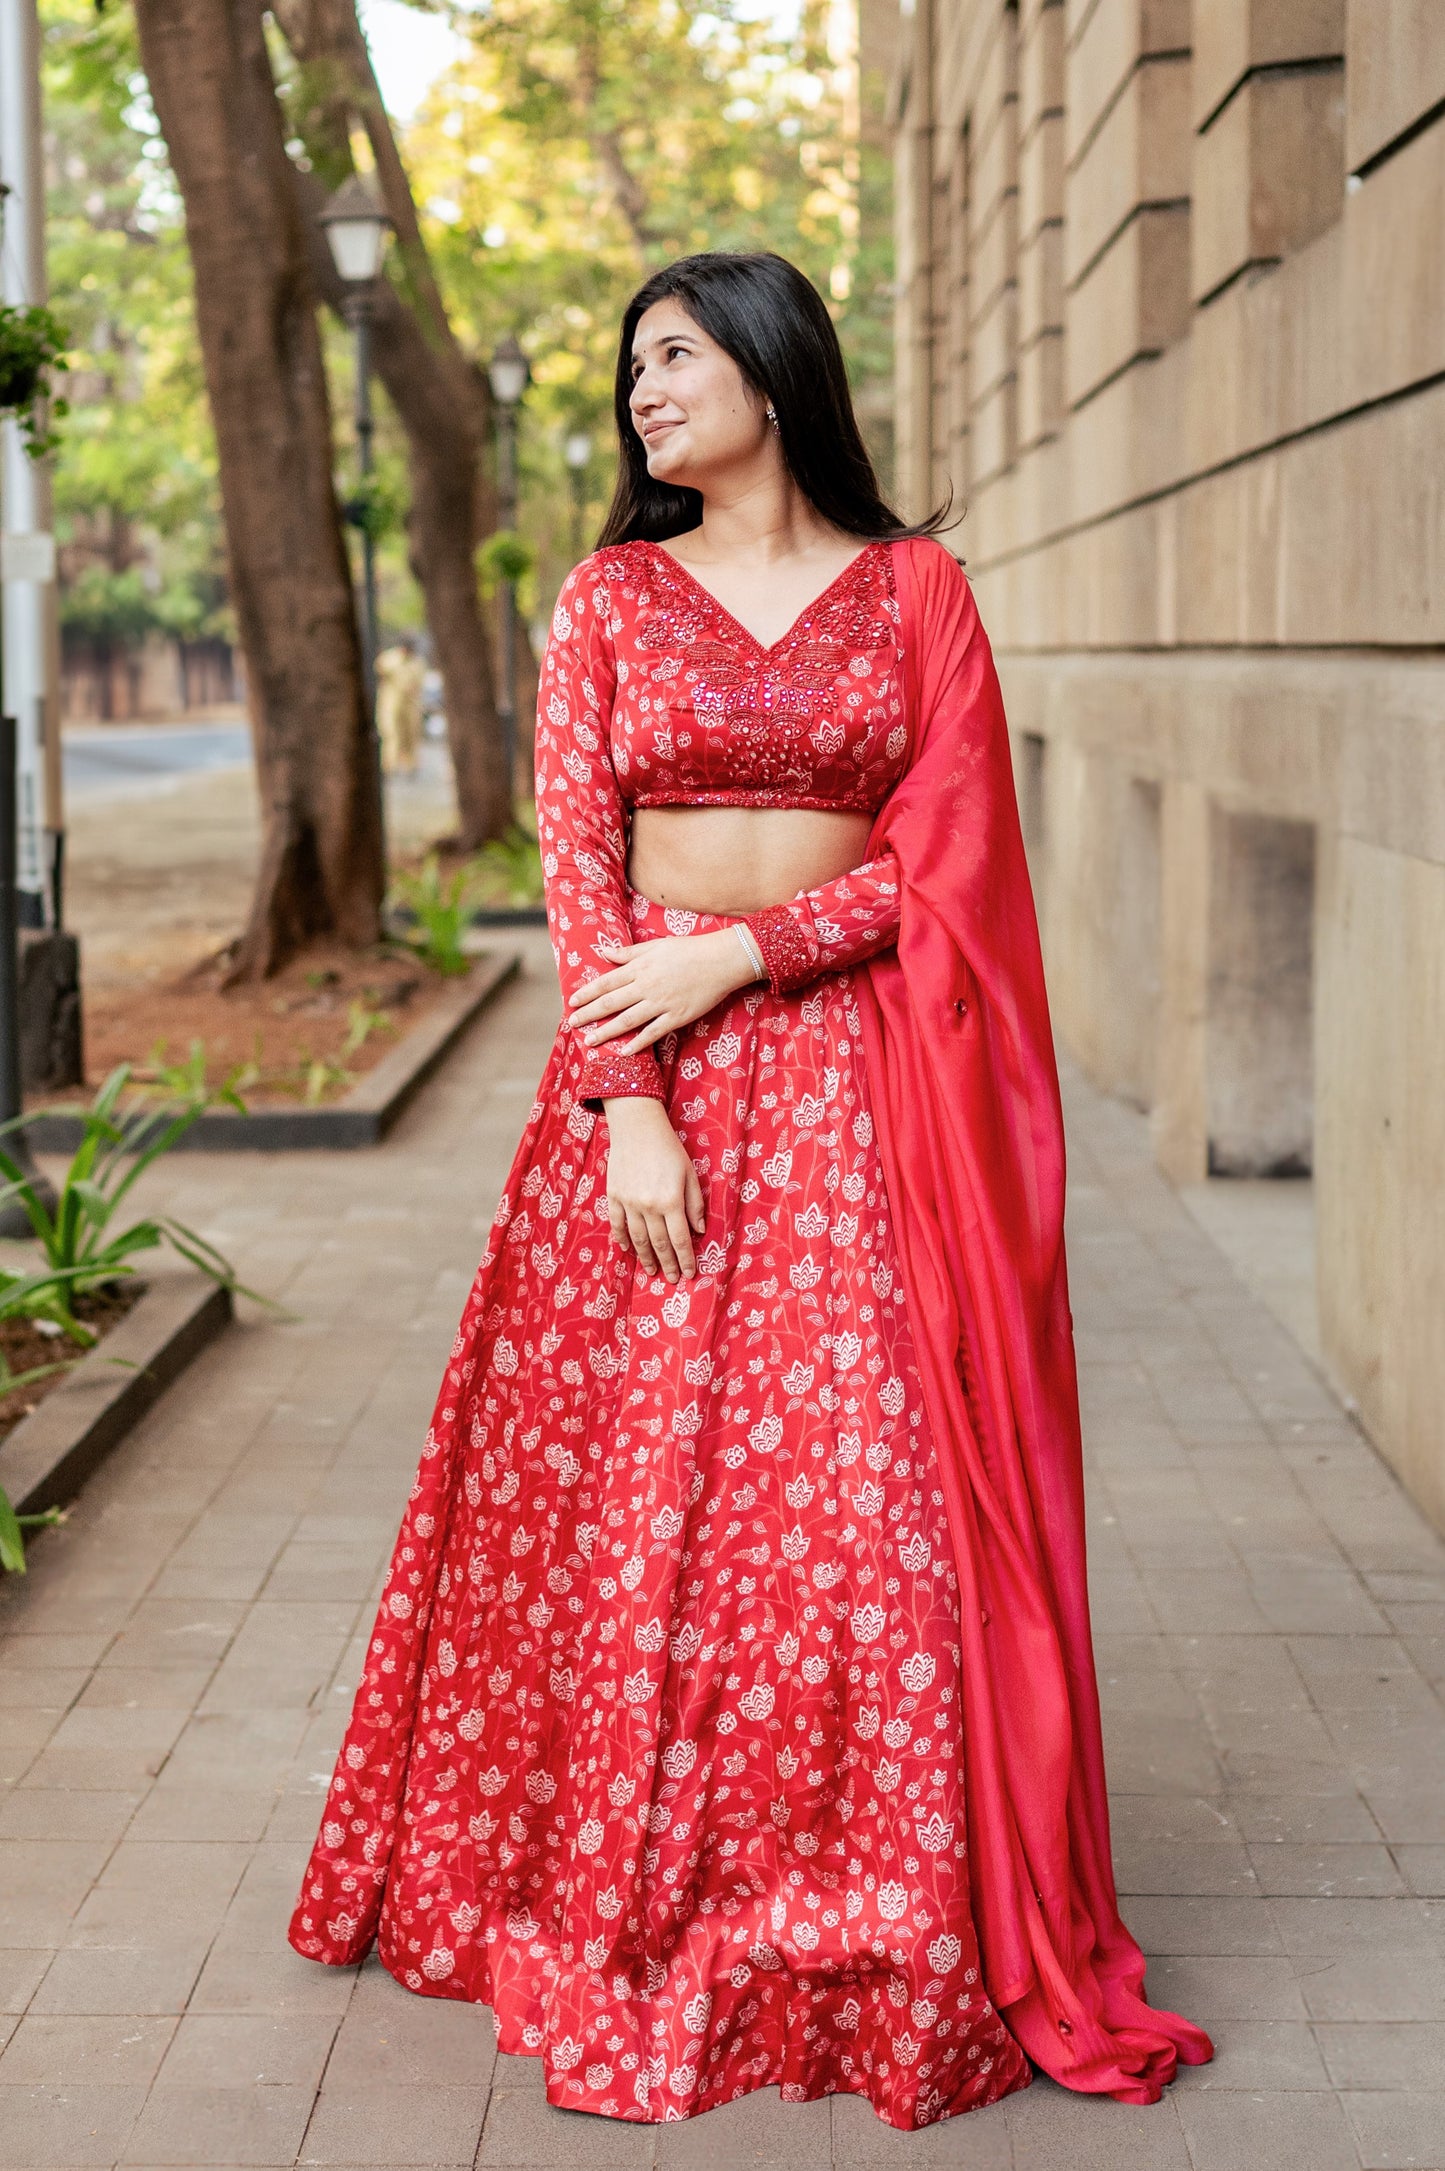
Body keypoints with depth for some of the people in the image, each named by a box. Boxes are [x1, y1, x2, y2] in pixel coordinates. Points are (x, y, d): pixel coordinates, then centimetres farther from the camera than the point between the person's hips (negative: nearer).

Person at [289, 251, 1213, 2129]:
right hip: (649, 1075, 1)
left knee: (869, 1494, -4)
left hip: (855, 1083, -1)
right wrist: (624, 1107, -12)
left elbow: (942, 854, -1)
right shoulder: (609, 597, 8)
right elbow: (578, 861, -1)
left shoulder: (916, 588, 7)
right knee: (635, 1492, 0)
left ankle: (899, 1941, 8)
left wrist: (736, 957, -13)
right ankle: (625, 1914, 15)